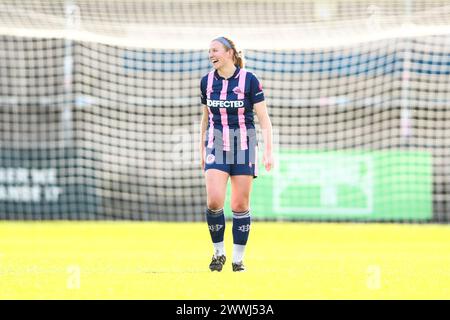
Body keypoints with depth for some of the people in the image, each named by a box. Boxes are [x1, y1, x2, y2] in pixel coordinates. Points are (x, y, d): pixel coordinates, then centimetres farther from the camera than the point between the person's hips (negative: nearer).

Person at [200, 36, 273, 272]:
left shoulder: (249, 80, -7)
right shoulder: (207, 81, 5)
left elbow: (264, 119, -5)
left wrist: (268, 152, -11)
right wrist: (202, 150, 21)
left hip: (244, 145, -2)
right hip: (216, 144, 2)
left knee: (241, 204, 0)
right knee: (214, 201, -14)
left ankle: (238, 258, 10)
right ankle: (218, 252, 5)